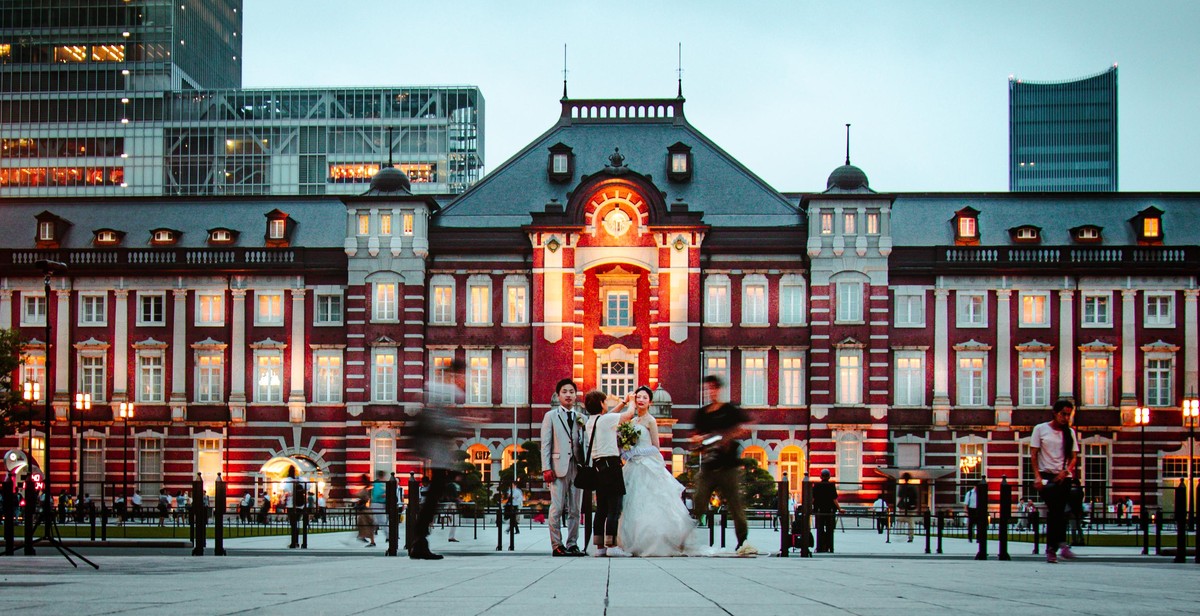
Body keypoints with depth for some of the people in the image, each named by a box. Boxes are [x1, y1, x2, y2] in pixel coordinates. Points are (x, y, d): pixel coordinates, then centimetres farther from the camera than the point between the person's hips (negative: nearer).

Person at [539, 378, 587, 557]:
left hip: (578, 467, 3)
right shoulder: (550, 416, 8)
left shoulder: (581, 418, 16)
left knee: (575, 510, 4)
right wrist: (546, 468, -7)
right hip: (558, 467, -3)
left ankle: (572, 544, 10)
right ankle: (557, 545, -2)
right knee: (557, 508, -6)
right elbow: (545, 444, 2)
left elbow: (585, 444, 14)